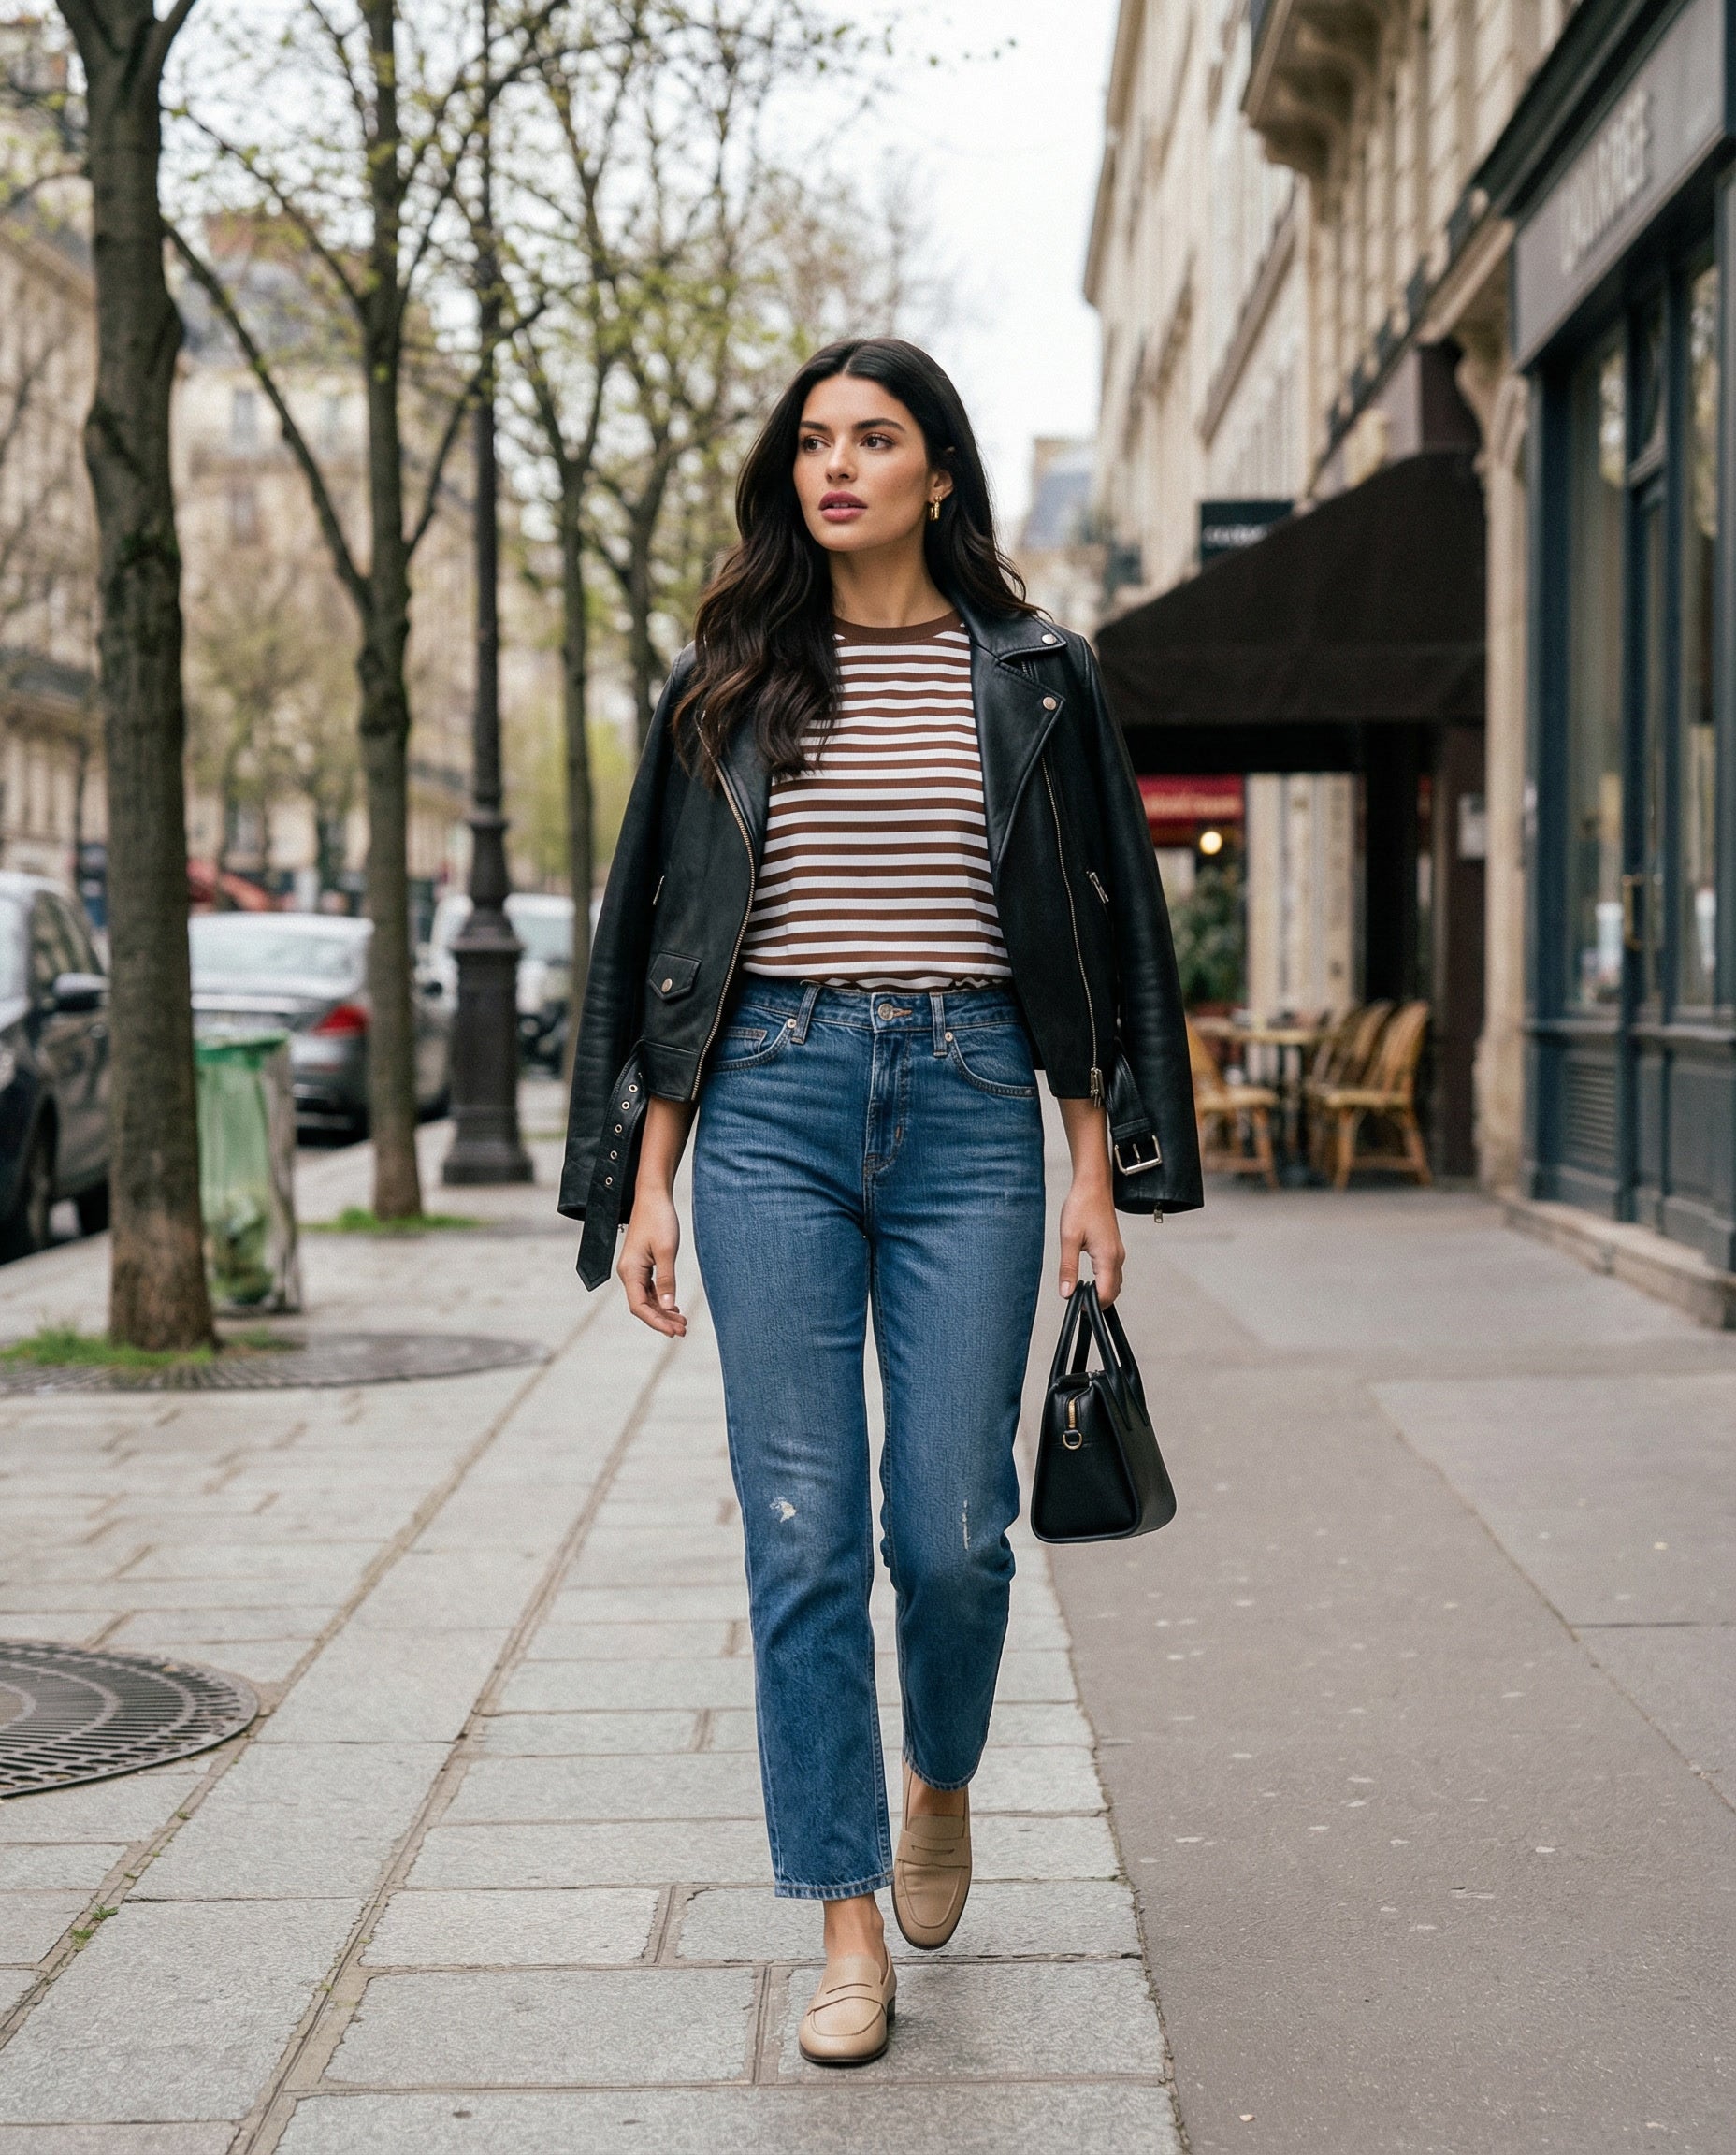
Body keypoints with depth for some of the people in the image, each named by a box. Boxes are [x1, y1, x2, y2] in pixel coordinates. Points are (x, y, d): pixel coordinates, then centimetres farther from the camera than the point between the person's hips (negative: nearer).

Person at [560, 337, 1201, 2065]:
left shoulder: (1031, 676, 7)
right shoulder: (729, 682, 10)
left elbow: (1097, 929, 8)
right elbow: (667, 941, 9)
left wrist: (1098, 1173, 2)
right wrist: (646, 1184, 3)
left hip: (967, 1104, -1)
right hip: (771, 1104, 1)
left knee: (951, 1525, -2)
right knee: (801, 1531, -1)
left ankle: (939, 1783, 31)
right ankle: (848, 1924, 9)